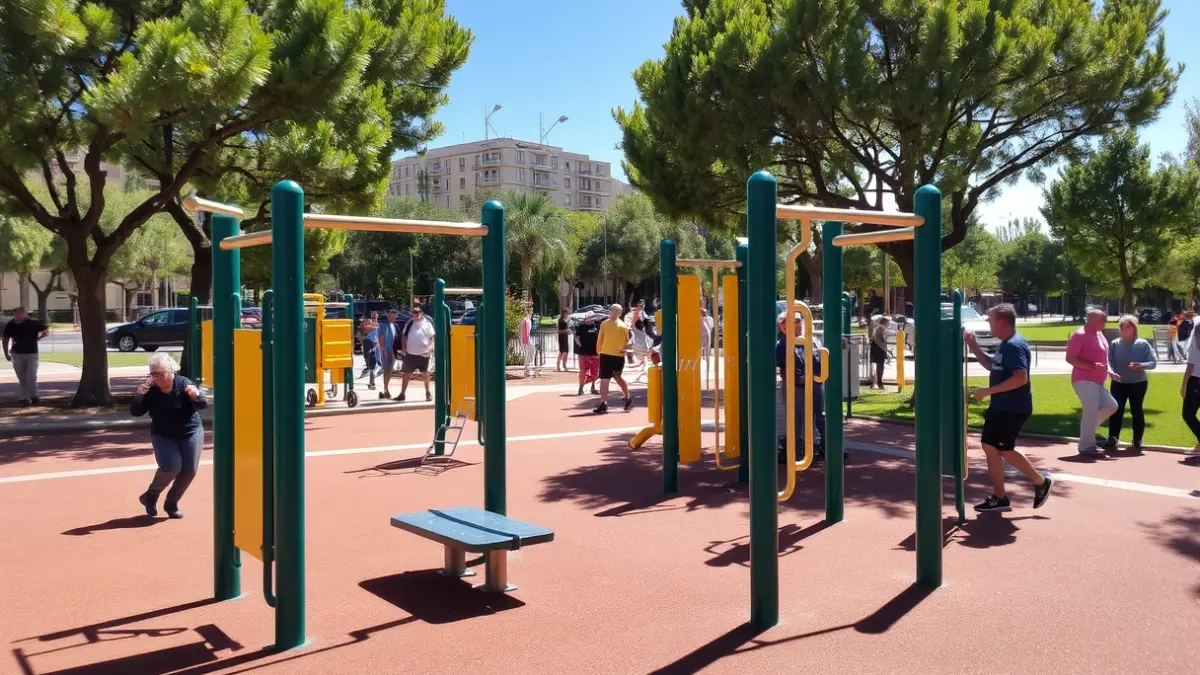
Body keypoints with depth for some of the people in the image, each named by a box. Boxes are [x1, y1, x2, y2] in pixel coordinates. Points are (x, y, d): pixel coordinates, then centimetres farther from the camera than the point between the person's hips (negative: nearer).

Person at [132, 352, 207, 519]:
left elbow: (202, 405, -20)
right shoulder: (150, 389, -12)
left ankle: (171, 503, 20)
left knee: (189, 470, -2)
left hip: (190, 432, 0)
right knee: (171, 466, -20)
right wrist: (138, 396, -27)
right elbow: (136, 412, -9)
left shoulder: (183, 383, -18)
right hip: (163, 435, 0)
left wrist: (196, 396, -42)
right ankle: (150, 496, 6)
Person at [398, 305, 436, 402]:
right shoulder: (409, 324, 6)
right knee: (406, 373, 5)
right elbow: (404, 336, 11)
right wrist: (403, 348, 1)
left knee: (425, 374, 7)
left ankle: (428, 392, 22)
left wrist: (430, 347, -16)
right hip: (410, 353, 2)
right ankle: (402, 393, 10)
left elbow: (432, 337, -1)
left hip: (423, 353, -2)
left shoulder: (427, 323, -2)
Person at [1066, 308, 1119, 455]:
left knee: (1111, 405, 9)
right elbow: (1070, 358, -18)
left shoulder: (1100, 335, 17)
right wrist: (1093, 366, -24)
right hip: (1084, 380, -9)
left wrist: (1109, 372, 12)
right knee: (1091, 410, -13)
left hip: (1097, 381, 9)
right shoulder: (1080, 335, -11)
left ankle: (1087, 428, 20)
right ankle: (1086, 445, -7)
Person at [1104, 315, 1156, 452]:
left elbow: (1154, 362, -4)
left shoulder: (1143, 344, -3)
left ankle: (1138, 441, 14)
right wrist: (1111, 372, -24)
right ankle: (1112, 439, 0)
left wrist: (1141, 365, -23)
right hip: (1118, 383, 1)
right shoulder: (1114, 344, 0)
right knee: (1116, 410, -2)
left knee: (1137, 411, 6)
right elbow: (1109, 361, -4)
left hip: (1138, 383, -1)